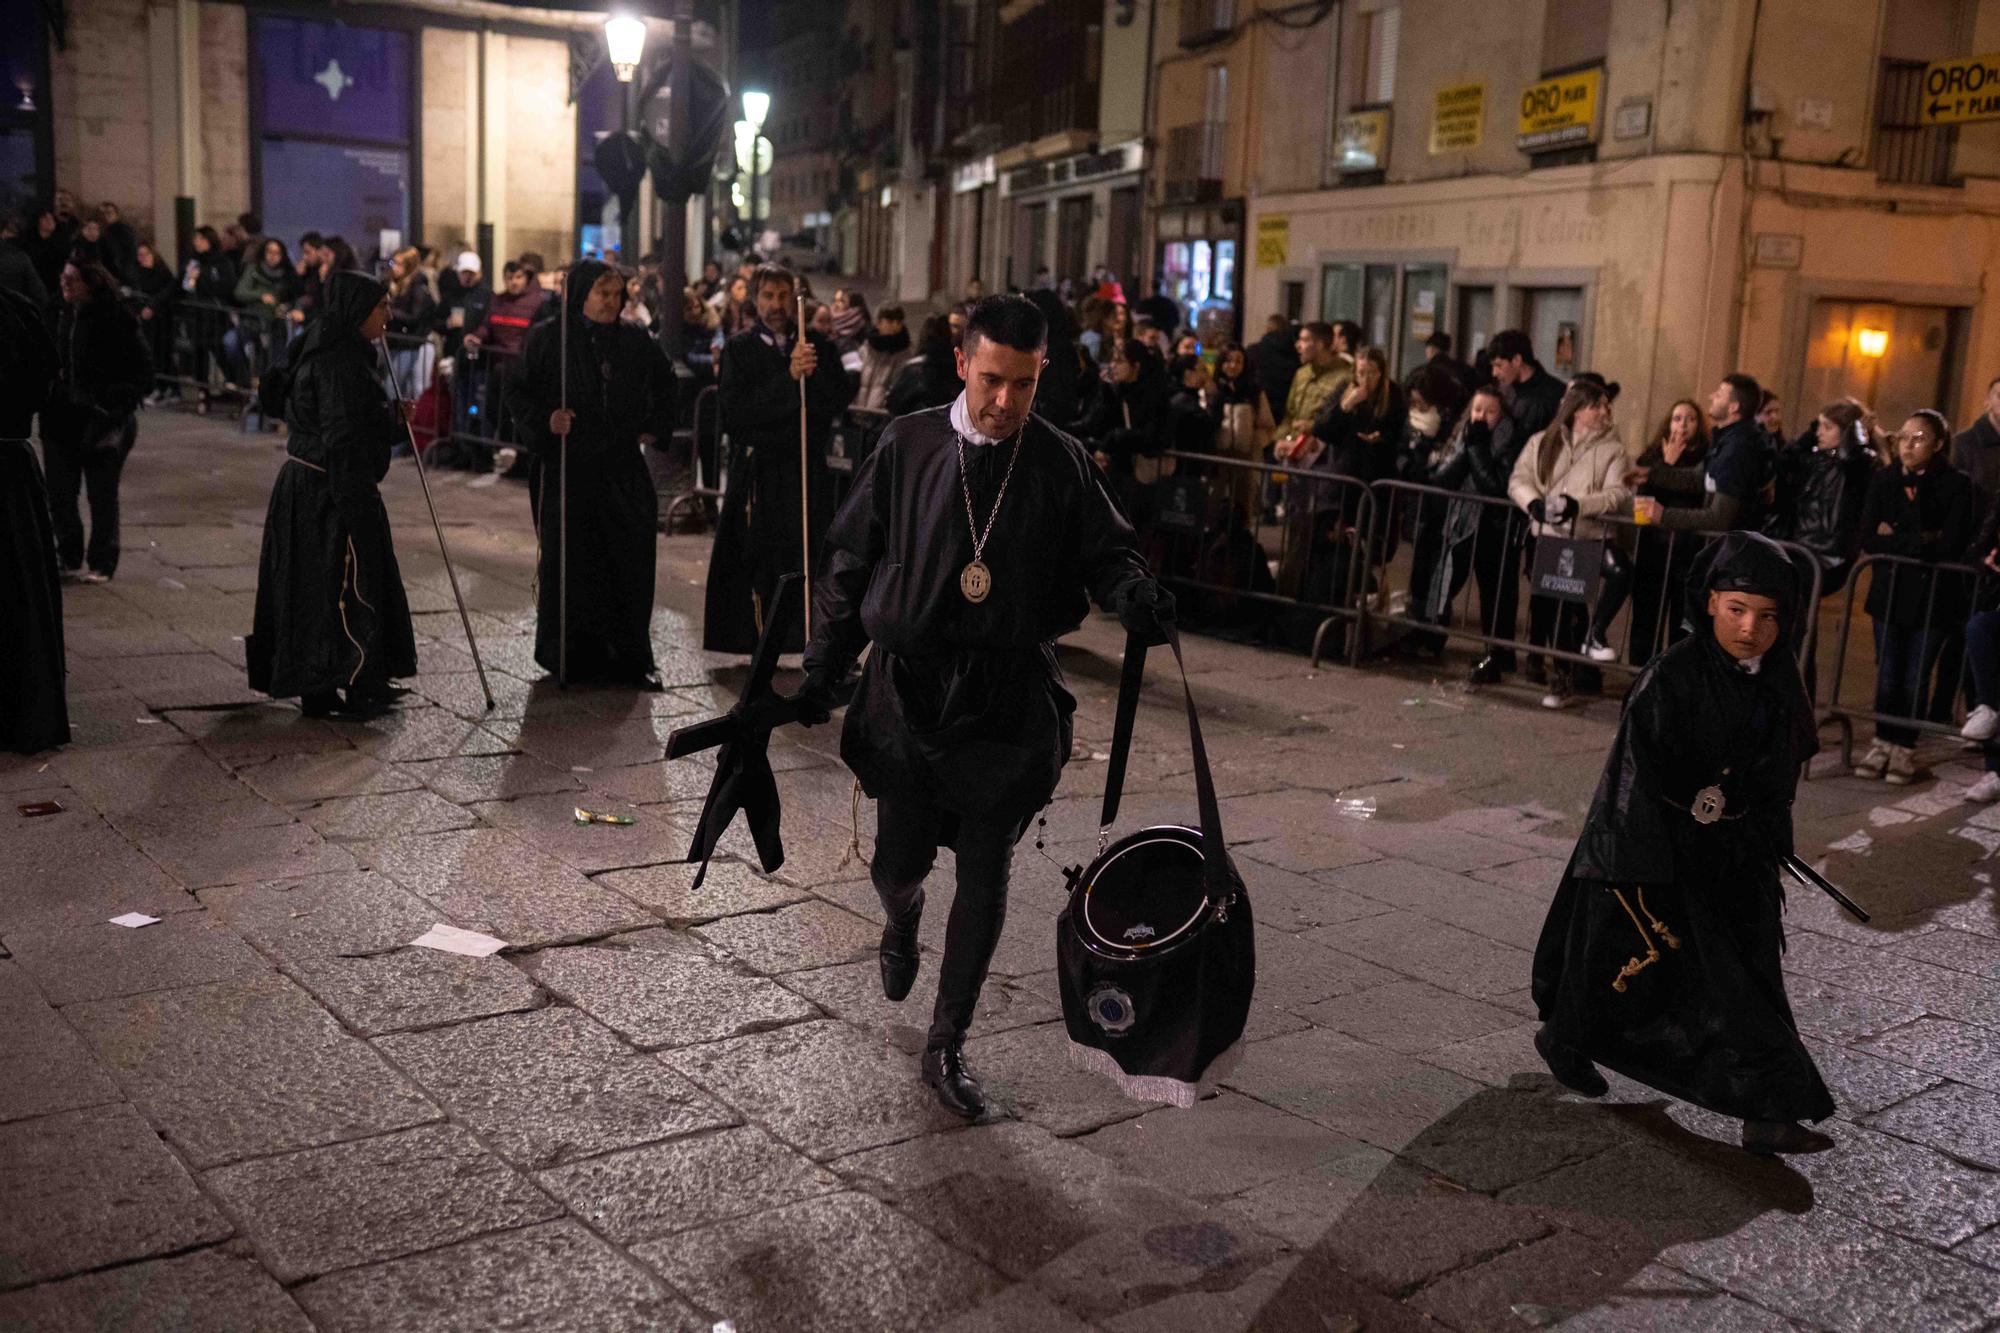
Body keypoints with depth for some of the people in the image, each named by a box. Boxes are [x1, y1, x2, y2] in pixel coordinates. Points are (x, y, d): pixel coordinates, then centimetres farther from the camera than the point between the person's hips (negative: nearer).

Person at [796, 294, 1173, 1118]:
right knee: (900, 861, 7)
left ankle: (947, 1045, 19)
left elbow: (1104, 551, 5)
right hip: (909, 686, 0)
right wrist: (824, 665, 3)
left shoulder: (1062, 463, -1)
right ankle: (902, 922, 47)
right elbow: (850, 560, 5)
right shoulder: (908, 447, -1)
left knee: (985, 877, 4)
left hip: (1011, 699, 0)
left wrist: (1135, 596, -19)